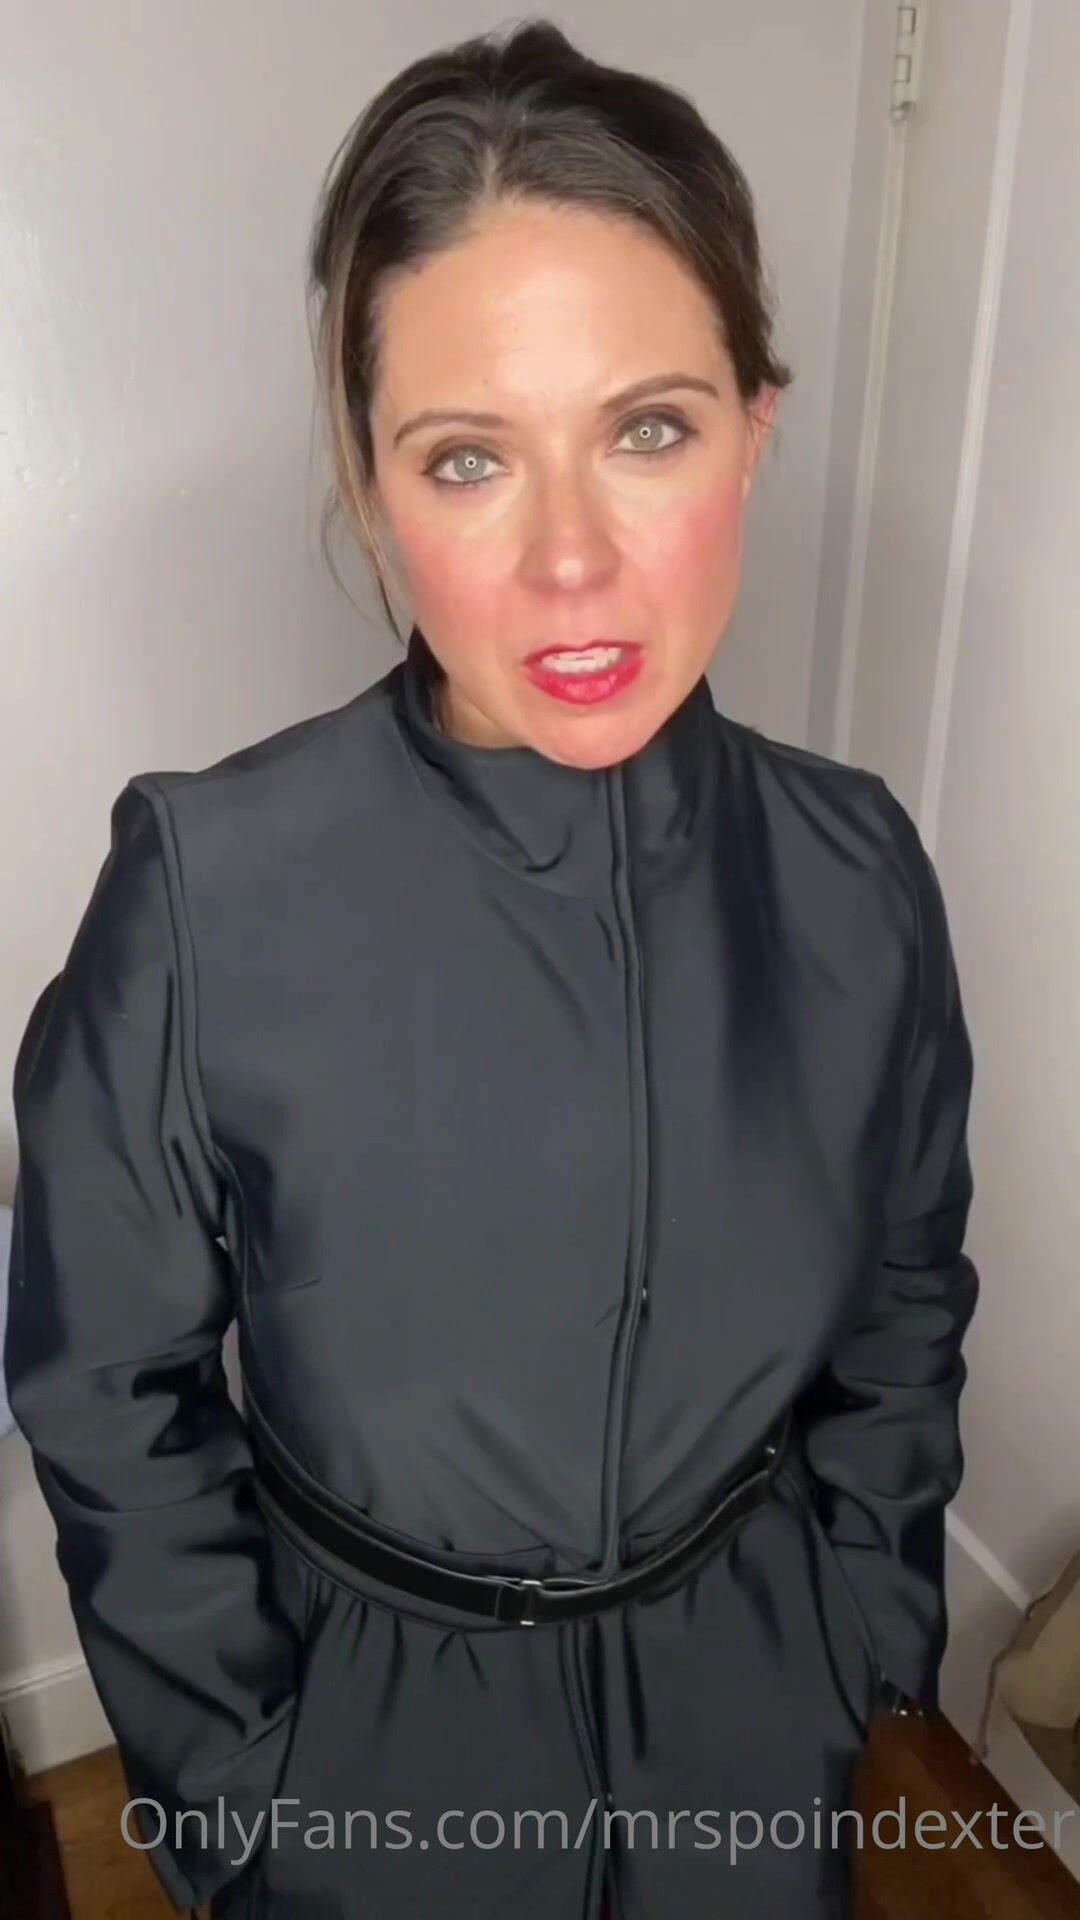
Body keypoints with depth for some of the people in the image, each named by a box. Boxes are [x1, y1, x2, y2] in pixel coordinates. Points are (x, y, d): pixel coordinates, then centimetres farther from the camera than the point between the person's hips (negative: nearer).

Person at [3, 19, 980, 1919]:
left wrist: (863, 1634, 2)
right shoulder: (206, 890, -26)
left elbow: (907, 1308, 0)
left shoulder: (853, 872, -16)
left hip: (753, 1706, 3)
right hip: (375, 1738, -1)